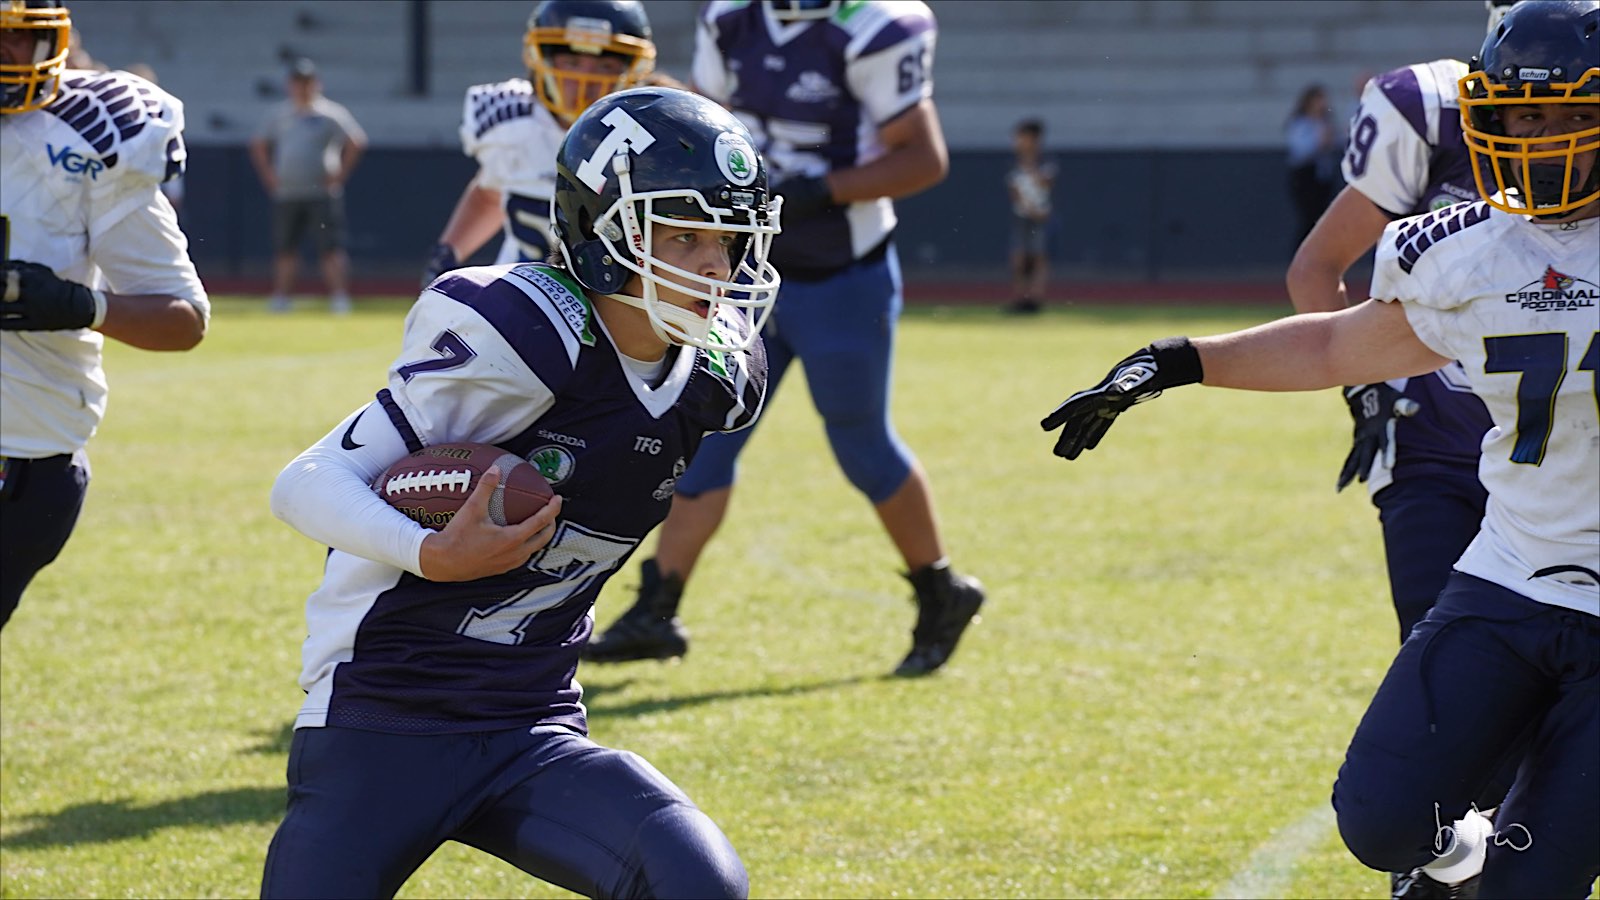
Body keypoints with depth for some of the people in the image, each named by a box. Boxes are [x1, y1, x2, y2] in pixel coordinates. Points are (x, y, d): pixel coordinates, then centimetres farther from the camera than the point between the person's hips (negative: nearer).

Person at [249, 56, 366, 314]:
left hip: (322, 194, -4)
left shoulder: (330, 114, -2)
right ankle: (280, 299, 16)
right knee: (284, 249, 8)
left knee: (331, 249, -9)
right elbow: (258, 145, 22)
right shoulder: (279, 116, 12)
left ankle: (340, 298, -10)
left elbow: (355, 143, -4)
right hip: (285, 194, 4)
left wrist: (339, 175, -7)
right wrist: (268, 176, 12)